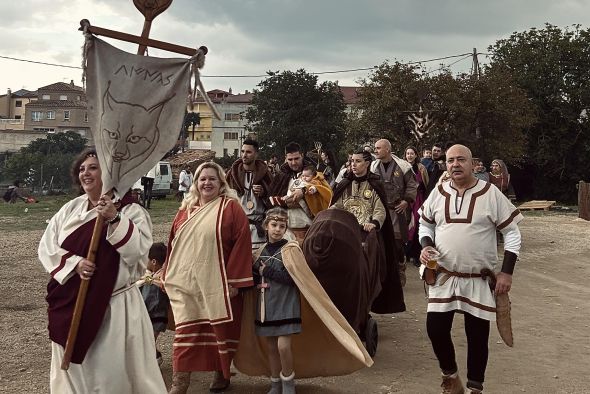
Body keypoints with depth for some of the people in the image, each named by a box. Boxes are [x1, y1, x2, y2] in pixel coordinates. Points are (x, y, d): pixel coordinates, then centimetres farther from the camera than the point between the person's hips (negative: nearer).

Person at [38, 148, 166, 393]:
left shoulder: (132, 211, -6)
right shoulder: (70, 209, 8)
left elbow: (137, 251, -19)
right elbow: (46, 247, 4)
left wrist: (114, 219, -26)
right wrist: (74, 263, -13)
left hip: (114, 306, -4)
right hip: (71, 303, 5)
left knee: (113, 371, 1)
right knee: (73, 368, 15)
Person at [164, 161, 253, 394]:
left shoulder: (231, 208, -4)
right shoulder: (186, 210, 10)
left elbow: (242, 244, -10)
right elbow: (173, 244, 16)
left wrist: (235, 280, -14)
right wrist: (169, 276, 14)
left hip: (218, 283, -3)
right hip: (187, 282, 4)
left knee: (221, 330, 8)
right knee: (185, 332, 2)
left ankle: (222, 375, 28)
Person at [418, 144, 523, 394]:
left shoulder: (491, 194, -8)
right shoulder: (438, 193, 2)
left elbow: (512, 233, -3)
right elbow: (425, 224, 15)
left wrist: (507, 272, -9)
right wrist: (426, 246, -7)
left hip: (480, 279, -2)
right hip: (444, 276, 3)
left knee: (477, 335, 5)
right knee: (435, 328, 0)